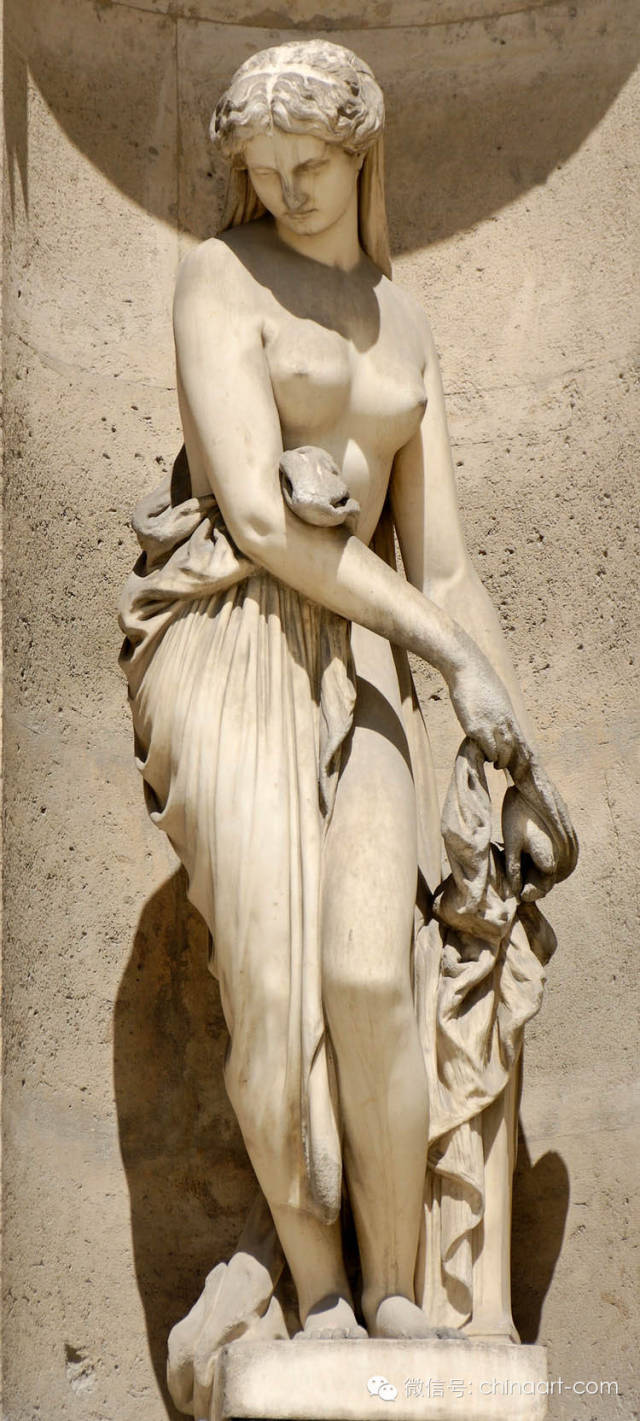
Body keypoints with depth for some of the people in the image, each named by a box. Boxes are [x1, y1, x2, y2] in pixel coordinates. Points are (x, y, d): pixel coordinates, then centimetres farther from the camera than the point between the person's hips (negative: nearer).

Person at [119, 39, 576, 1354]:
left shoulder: (405, 329, 17)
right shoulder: (221, 275, 0)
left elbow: (441, 564, 17)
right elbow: (260, 517, -11)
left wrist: (525, 758, 14)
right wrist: (459, 659, -9)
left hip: (353, 658, 4)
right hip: (222, 642, -4)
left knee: (372, 975, -17)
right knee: (272, 984, -18)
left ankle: (397, 1298, -5)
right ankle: (321, 1301, -3)